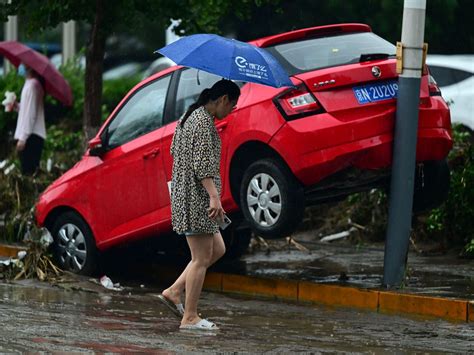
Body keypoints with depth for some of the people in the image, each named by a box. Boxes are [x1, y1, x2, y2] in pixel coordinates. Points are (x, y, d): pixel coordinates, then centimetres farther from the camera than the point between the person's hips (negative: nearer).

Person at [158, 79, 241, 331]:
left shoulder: (190, 116, 16)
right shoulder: (204, 121, -15)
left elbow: (175, 151, 25)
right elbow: (202, 164, -22)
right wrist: (214, 196, -26)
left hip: (184, 193, 11)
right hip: (196, 196, -11)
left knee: (217, 249, 16)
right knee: (201, 258, -5)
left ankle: (174, 291, 13)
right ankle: (190, 317, -2)